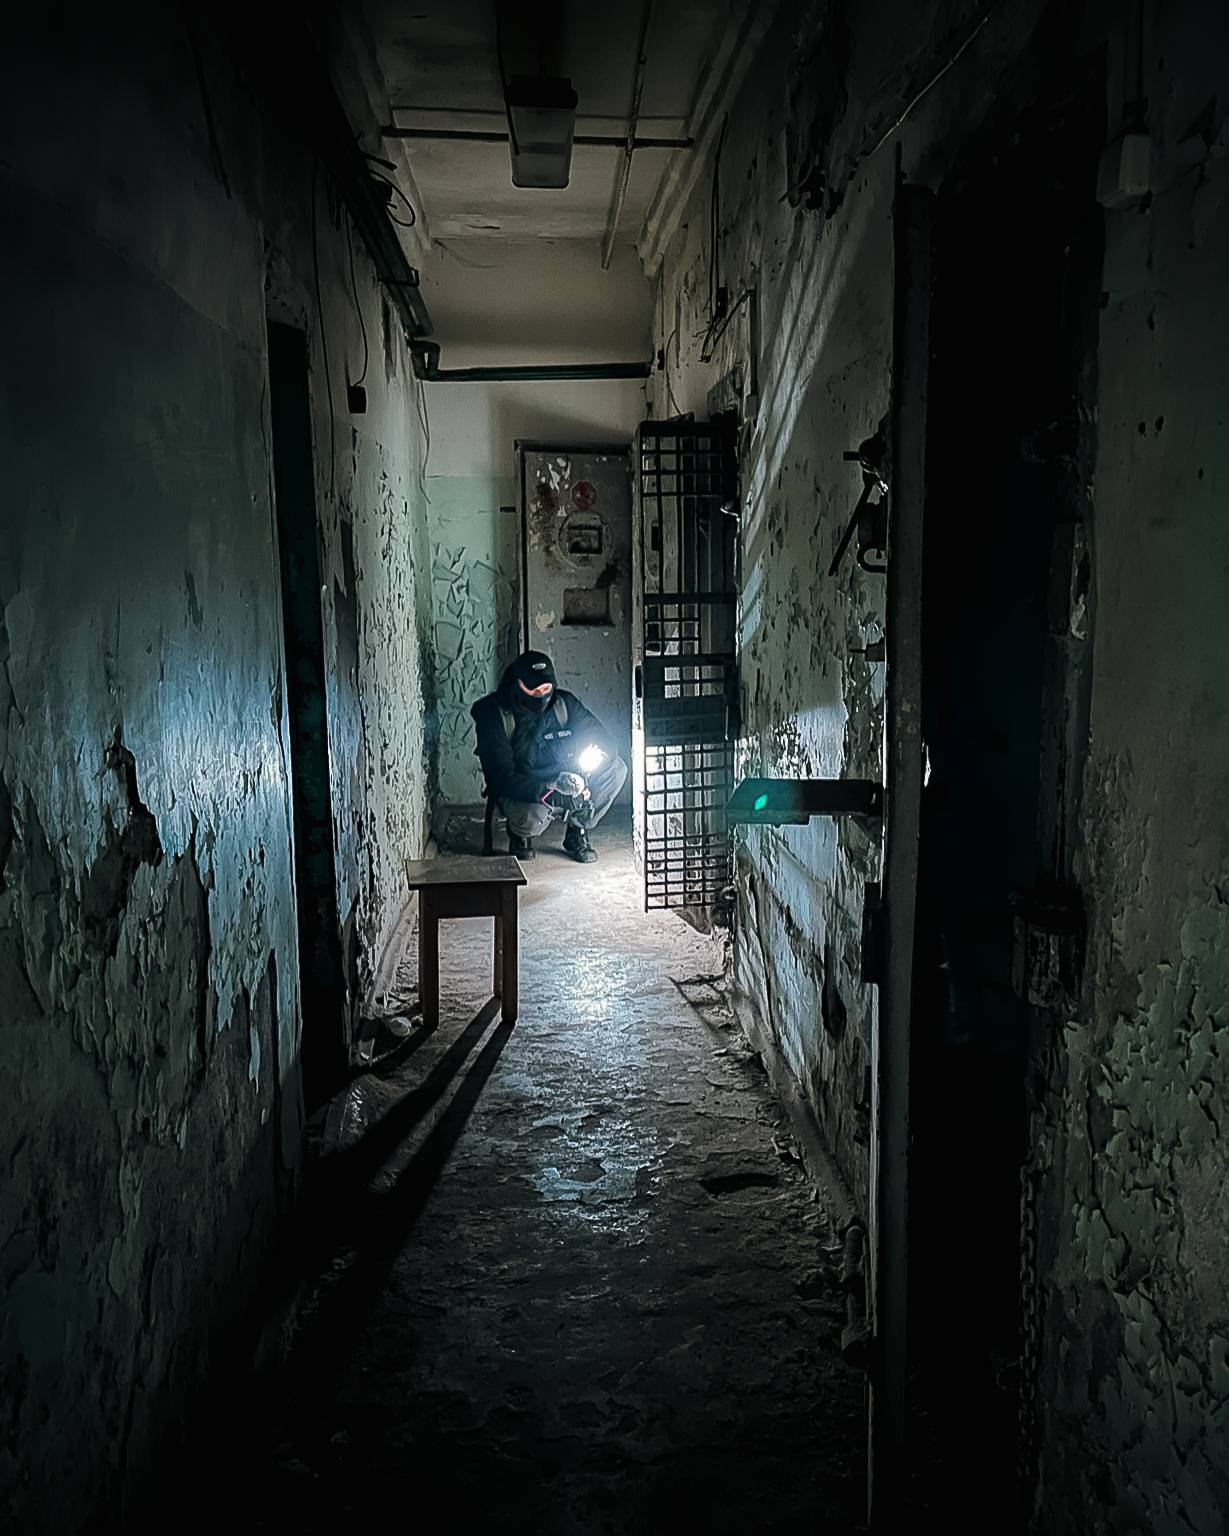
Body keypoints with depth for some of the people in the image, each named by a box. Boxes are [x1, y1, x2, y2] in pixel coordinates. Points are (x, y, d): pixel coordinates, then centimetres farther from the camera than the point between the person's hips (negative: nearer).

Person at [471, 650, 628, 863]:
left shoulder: (564, 702, -6)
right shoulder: (494, 714, -19)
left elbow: (603, 741, -7)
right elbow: (501, 776, -26)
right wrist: (547, 793, -40)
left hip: (560, 781, 4)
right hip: (519, 790, -4)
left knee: (616, 768, -15)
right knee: (533, 816, -39)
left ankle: (577, 830, 1)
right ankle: (520, 832, 1)